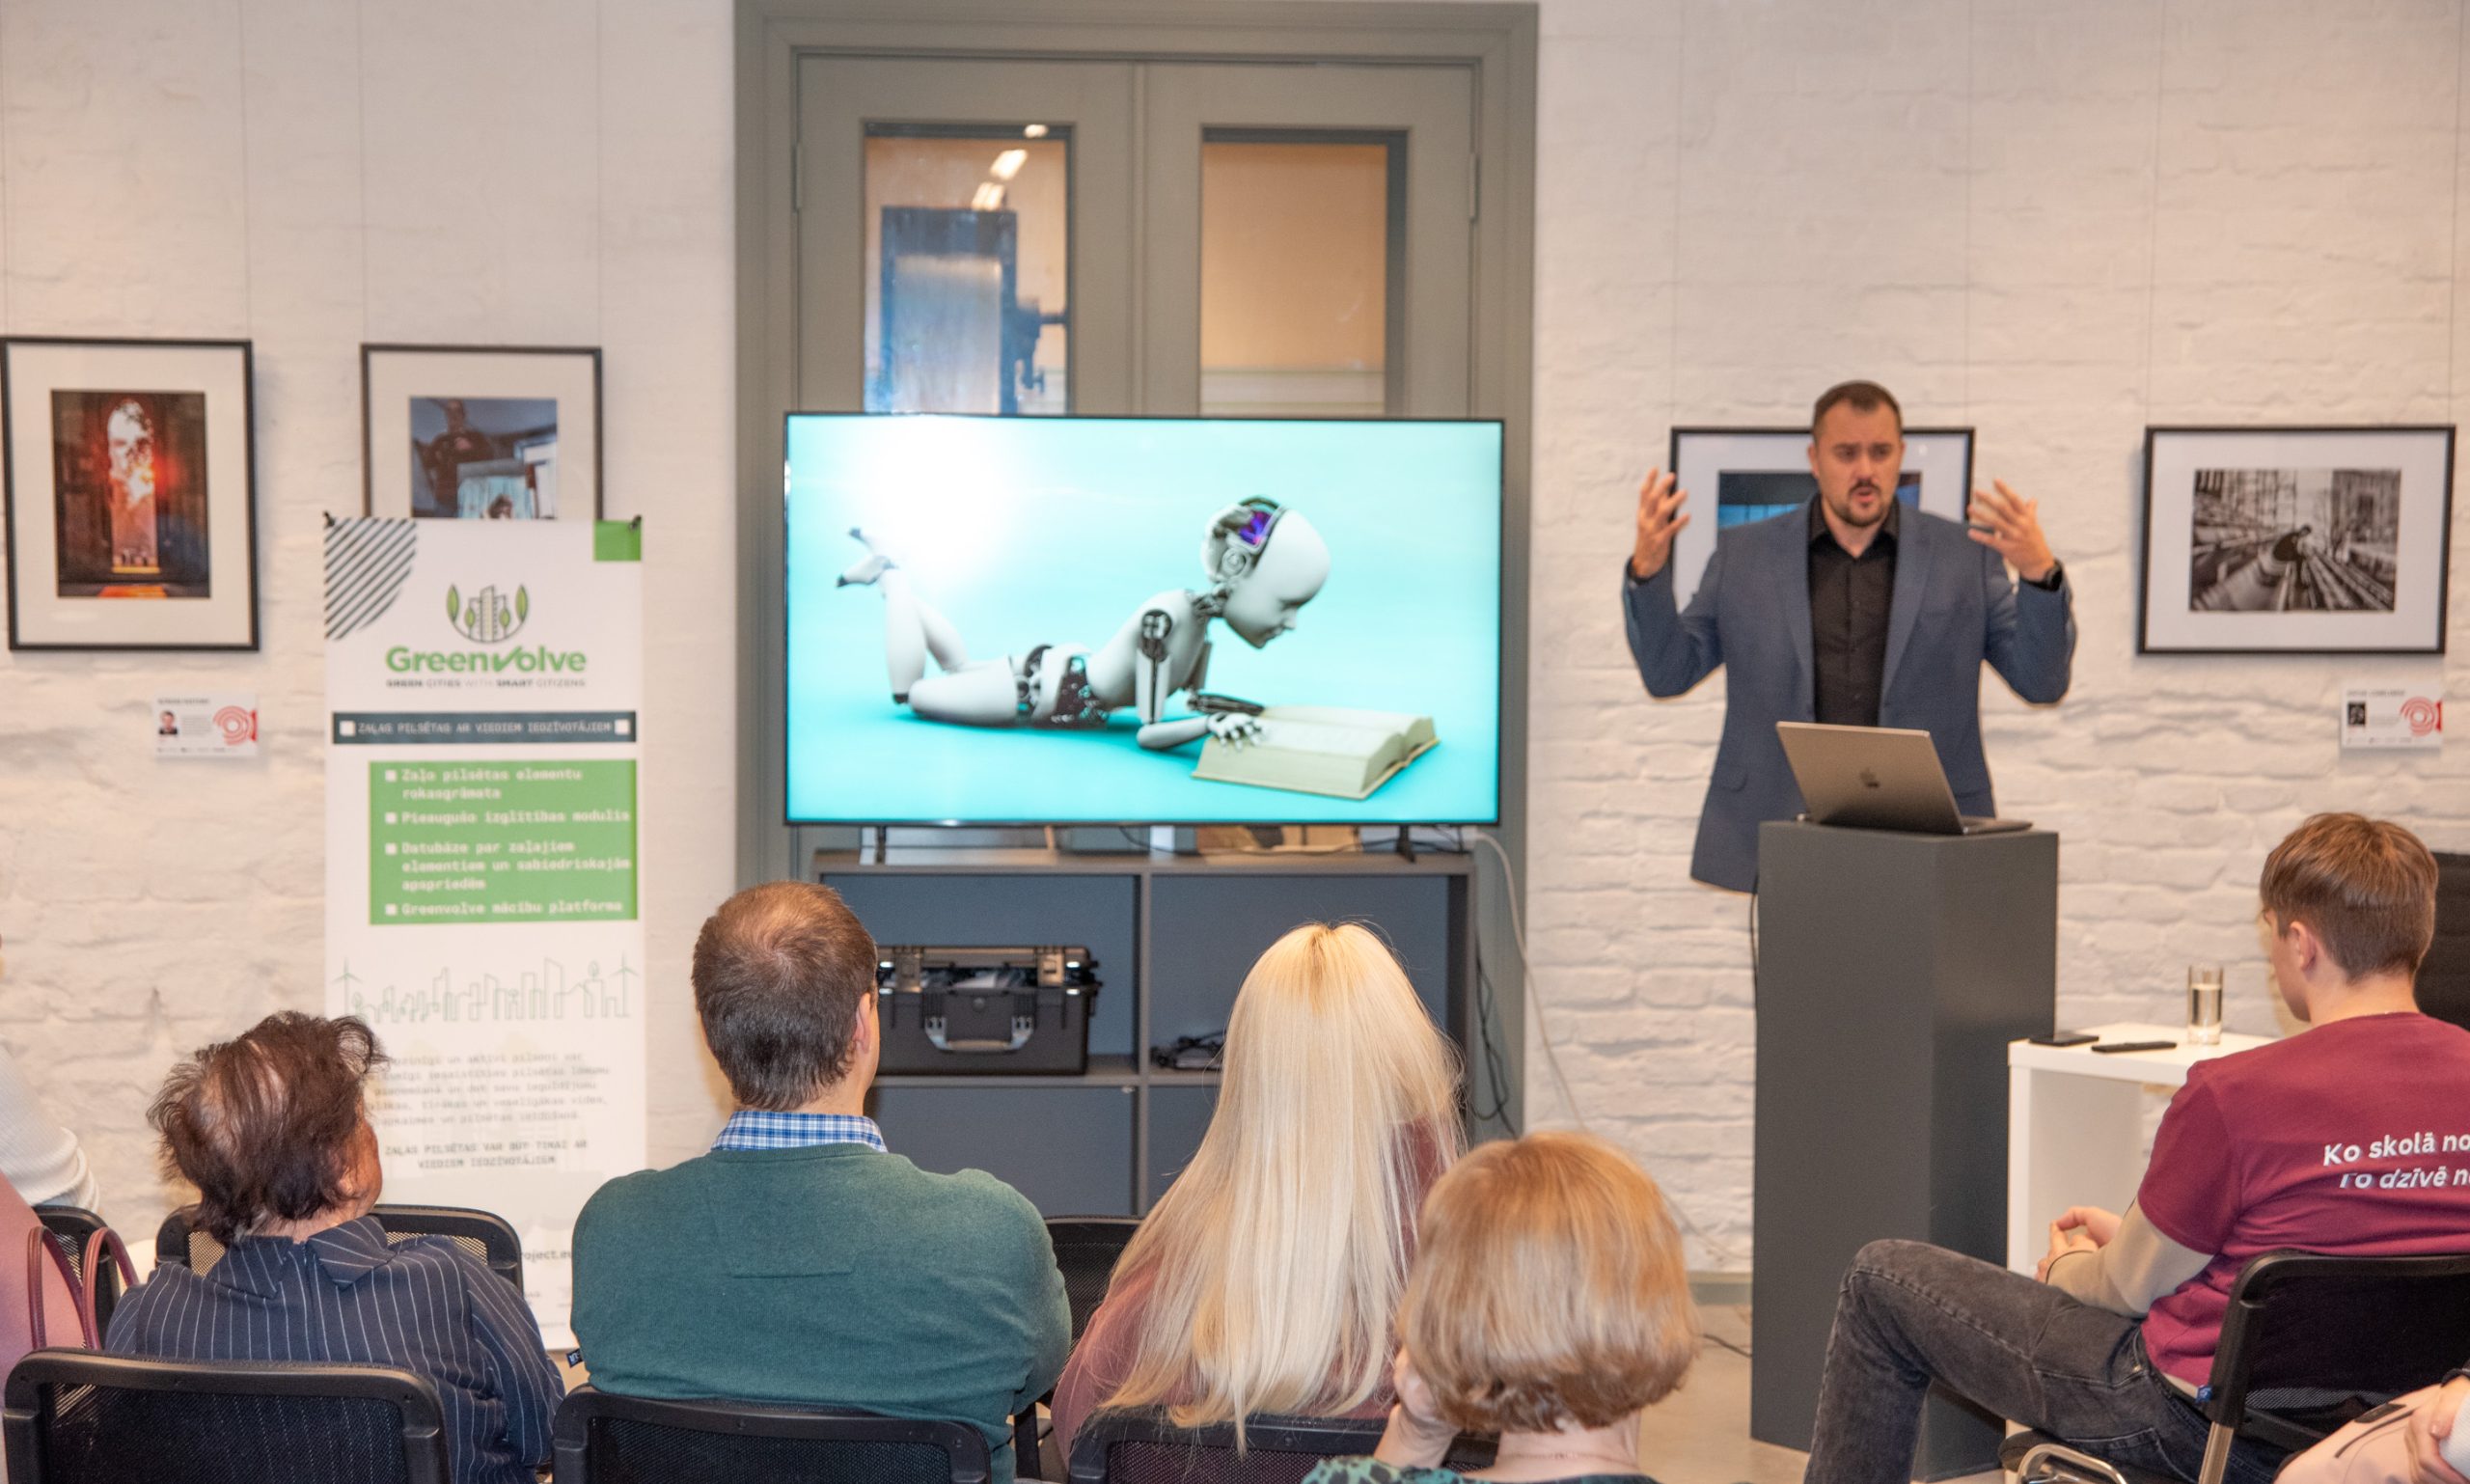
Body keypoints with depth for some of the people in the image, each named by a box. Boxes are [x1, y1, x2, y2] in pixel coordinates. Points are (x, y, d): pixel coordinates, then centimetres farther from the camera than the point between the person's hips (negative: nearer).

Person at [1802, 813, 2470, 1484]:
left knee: (1882, 1279, 7)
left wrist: (2066, 1268, 14)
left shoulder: (2238, 1091, -25)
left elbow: (2133, 1287, -11)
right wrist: (2135, 1236, 16)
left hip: (2205, 1420, -7)